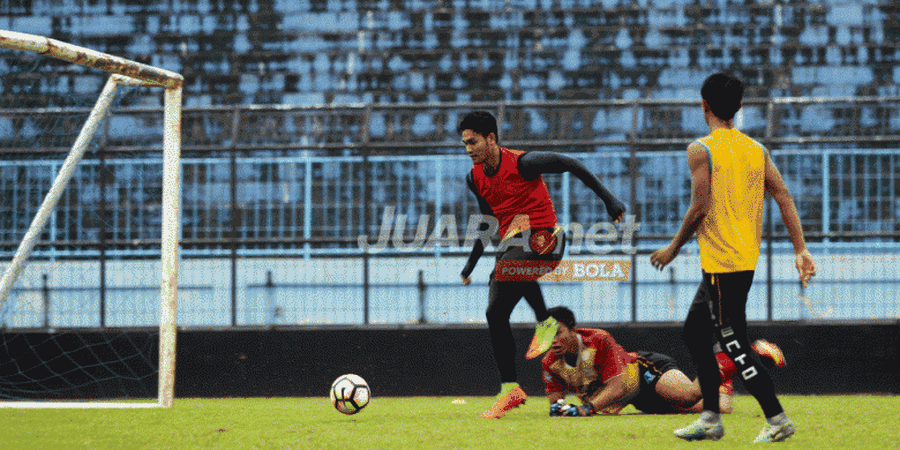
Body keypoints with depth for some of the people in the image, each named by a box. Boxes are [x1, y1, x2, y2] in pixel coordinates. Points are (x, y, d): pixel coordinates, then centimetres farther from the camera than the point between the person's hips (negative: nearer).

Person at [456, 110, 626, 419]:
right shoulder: (476, 178, 9)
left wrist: (608, 199, -4)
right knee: (495, 315, 4)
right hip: (511, 242, 8)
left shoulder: (522, 163, -13)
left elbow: (571, 165, -6)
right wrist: (472, 261, 23)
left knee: (511, 263, -32)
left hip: (543, 238, -8)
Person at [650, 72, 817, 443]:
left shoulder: (701, 150, -11)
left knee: (734, 345, -5)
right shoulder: (756, 149, 10)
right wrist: (801, 250, 1)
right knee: (694, 333, 18)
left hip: (721, 261, -8)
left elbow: (699, 208, -15)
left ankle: (777, 419, -9)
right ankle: (710, 418, 19)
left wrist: (672, 249, -3)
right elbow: (784, 198, 3)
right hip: (746, 259, 8)